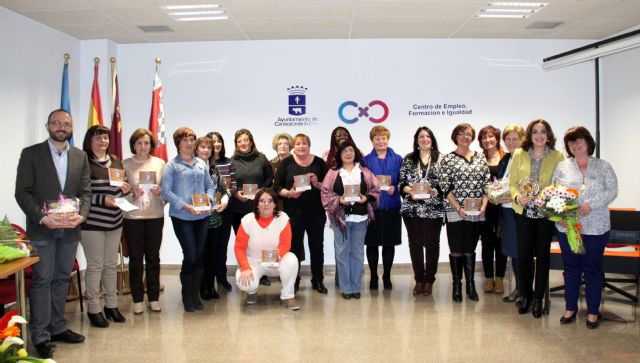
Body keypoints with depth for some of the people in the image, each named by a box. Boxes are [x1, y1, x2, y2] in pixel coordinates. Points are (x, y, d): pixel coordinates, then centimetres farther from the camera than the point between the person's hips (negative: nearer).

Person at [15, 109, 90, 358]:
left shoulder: (80, 156, 8)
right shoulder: (30, 154, -2)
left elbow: (85, 191, 6)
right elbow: (22, 192, -6)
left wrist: (81, 215, -12)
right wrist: (42, 218, -18)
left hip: (70, 229, 4)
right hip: (42, 229, -4)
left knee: (62, 279, 11)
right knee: (42, 281, 0)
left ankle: (58, 328, 22)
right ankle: (41, 336, 7)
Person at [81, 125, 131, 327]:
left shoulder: (116, 161, 11)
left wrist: (125, 189, 0)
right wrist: (103, 199, -21)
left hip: (114, 221, 6)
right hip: (92, 222, -6)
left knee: (111, 265, 12)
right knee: (95, 266, 1)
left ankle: (112, 305, 23)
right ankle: (94, 309, 13)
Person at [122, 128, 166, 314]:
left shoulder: (160, 163, 4)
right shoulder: (125, 164, 1)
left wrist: (160, 192, -13)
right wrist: (132, 194, -18)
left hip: (155, 216, 1)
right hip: (132, 217, -1)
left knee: (153, 257, 8)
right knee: (136, 258, 5)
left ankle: (153, 297, 20)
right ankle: (137, 299, 17)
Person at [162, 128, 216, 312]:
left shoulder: (202, 164, 12)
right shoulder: (172, 165, -3)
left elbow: (210, 185, 15)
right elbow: (166, 191, -9)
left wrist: (209, 199, -5)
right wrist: (186, 206, -17)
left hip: (202, 216, 5)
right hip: (182, 217, -4)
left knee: (200, 255, 7)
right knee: (190, 255, -6)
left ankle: (195, 294, 22)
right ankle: (187, 295, 14)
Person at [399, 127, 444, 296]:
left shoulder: (441, 159, 4)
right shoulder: (408, 159, 8)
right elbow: (401, 184, 6)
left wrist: (434, 192, -17)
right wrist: (410, 190, -13)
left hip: (434, 210, -1)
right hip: (411, 208, 1)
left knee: (432, 244, 3)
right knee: (415, 244, 5)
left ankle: (429, 280, 17)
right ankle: (419, 280, 18)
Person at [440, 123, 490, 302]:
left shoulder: (480, 158, 10)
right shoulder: (448, 159, -2)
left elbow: (487, 184, 8)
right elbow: (445, 187, -7)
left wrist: (483, 205, -5)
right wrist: (458, 208, -15)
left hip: (476, 212, 3)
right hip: (455, 212, -3)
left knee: (470, 249, 10)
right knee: (456, 249, 3)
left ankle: (470, 285, 20)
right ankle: (457, 286, 15)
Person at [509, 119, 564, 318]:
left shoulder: (557, 156, -2)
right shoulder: (519, 155, 3)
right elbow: (512, 182, 4)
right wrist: (518, 197, -13)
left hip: (546, 213, -1)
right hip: (524, 212, 1)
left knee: (542, 255, 8)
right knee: (524, 255, 5)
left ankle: (538, 298, 21)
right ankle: (526, 295, 23)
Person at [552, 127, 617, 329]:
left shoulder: (603, 166, 4)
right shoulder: (561, 167, 7)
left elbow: (612, 190, -4)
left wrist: (591, 204, -18)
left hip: (595, 228, -1)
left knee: (593, 269, 6)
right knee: (571, 268, 10)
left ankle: (593, 311, 19)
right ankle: (570, 308, 23)